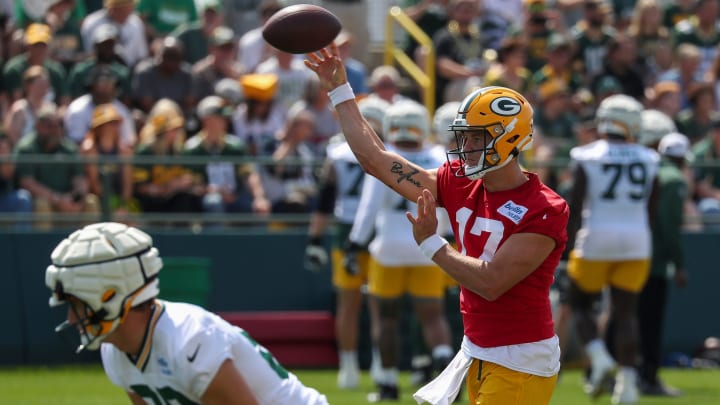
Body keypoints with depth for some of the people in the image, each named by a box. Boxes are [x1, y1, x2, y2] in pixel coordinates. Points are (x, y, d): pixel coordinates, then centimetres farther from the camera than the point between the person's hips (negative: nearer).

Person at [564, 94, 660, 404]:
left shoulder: (588, 158, -6)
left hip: (596, 239, -3)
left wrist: (569, 247, 0)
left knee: (580, 303, 15)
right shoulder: (647, 161, 3)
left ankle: (599, 356, -8)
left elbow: (574, 207, -7)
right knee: (625, 311, 7)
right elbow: (651, 210, 9)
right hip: (636, 241, 3)